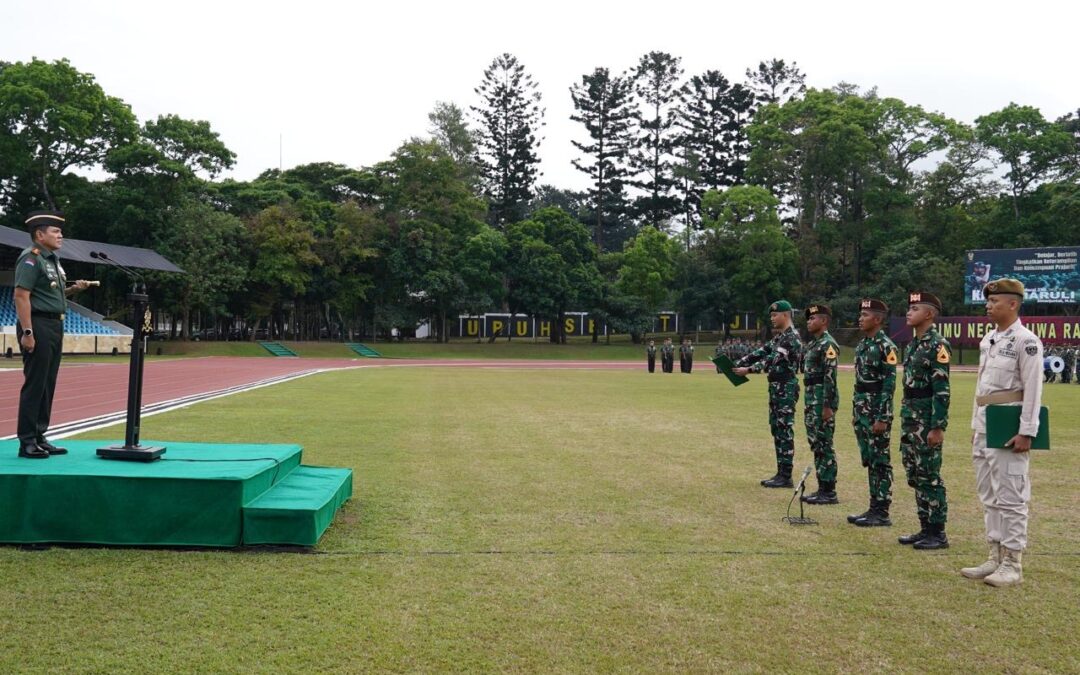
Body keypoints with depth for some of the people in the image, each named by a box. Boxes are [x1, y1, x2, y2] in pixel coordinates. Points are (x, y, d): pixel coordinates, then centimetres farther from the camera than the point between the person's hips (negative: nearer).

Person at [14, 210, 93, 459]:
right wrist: (27, 332, -24)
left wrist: (73, 289, 10)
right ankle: (27, 442, -2)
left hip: (55, 326, 9)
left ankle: (39, 438, 19)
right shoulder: (30, 259, -11)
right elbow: (21, 295, -19)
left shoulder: (52, 260, 18)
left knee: (48, 385, 11)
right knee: (34, 385, -7)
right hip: (38, 325, -9)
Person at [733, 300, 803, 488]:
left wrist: (749, 370, -25)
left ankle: (786, 476, -2)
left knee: (785, 431, -6)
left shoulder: (792, 337, -15)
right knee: (776, 430, 11)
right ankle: (781, 473, 17)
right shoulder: (779, 336, 16)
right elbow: (762, 352, 14)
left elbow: (772, 360, -23)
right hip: (776, 388, 10)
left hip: (786, 389, -10)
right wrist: (738, 364, 3)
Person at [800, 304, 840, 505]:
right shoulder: (813, 344, 17)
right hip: (811, 398, 10)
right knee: (816, 444, 12)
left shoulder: (828, 344, -13)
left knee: (824, 445, -6)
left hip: (823, 399, -10)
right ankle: (822, 488, 18)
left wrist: (827, 406, -22)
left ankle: (829, 492, -1)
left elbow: (830, 377, -19)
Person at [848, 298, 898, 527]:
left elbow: (889, 384, -16)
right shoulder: (861, 345, 13)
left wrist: (882, 418, -19)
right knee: (869, 460, 12)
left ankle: (882, 513, 3)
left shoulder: (886, 346, -13)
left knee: (880, 461, -2)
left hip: (877, 409, -9)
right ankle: (874, 507, 19)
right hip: (861, 408, 9)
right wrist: (855, 413, 17)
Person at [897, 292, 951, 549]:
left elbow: (942, 390, -17)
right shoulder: (912, 345, 15)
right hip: (909, 417, 9)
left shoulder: (938, 345, -13)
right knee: (915, 476, 12)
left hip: (927, 419, -9)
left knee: (930, 476, -3)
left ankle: (938, 533, 6)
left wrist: (938, 427, -21)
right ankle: (925, 528, 20)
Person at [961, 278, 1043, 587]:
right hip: (984, 430, 9)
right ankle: (995, 558, 21)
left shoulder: (1026, 341, -10)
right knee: (989, 497, 12)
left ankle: (1013, 564, 4)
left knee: (1010, 498, -4)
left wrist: (1026, 433, -18)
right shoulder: (988, 340, 15)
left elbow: (1032, 390, -14)